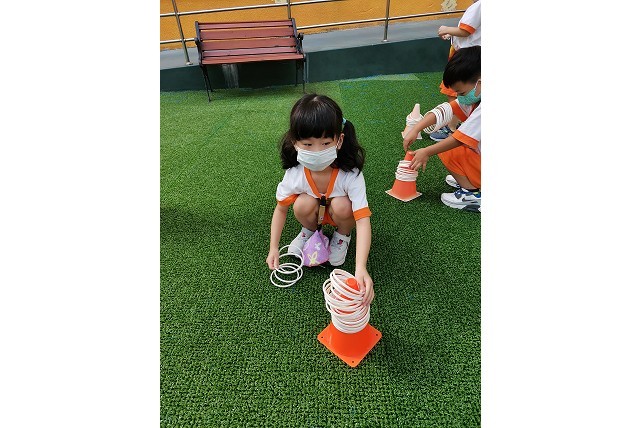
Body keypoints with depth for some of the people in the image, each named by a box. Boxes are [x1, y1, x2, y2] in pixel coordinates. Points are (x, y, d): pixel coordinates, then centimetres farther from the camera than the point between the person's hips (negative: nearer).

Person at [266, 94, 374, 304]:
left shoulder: (351, 175, -36)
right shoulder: (294, 175, -29)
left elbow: (363, 220, -41)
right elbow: (281, 209, -11)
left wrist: (361, 268, -53)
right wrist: (273, 249, -14)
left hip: (340, 213, -1)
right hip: (315, 212, 2)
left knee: (341, 206, -35)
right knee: (303, 204, -31)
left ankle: (342, 235, 2)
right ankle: (309, 231, 6)